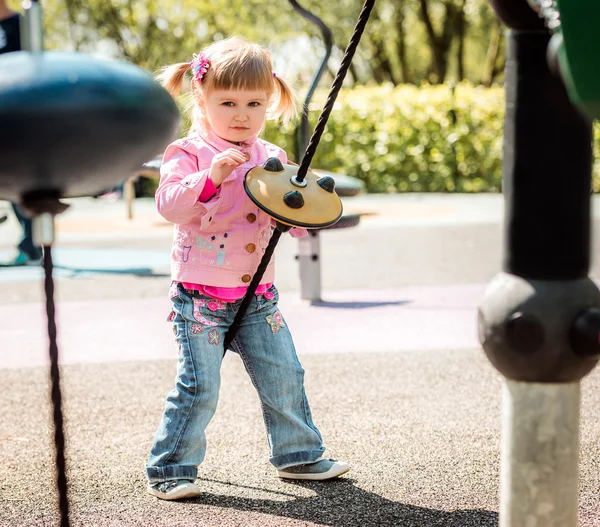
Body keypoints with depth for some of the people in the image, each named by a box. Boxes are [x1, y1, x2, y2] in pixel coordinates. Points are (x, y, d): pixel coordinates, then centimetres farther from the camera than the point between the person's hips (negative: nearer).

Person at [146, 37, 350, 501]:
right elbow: (170, 205, -23)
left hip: (258, 296, 6)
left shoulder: (272, 158, 9)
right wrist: (211, 176, -35)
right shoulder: (189, 153, -7)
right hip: (201, 295, -5)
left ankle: (297, 454, 30)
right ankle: (169, 470, 5)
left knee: (284, 376, 12)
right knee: (199, 386, -8)